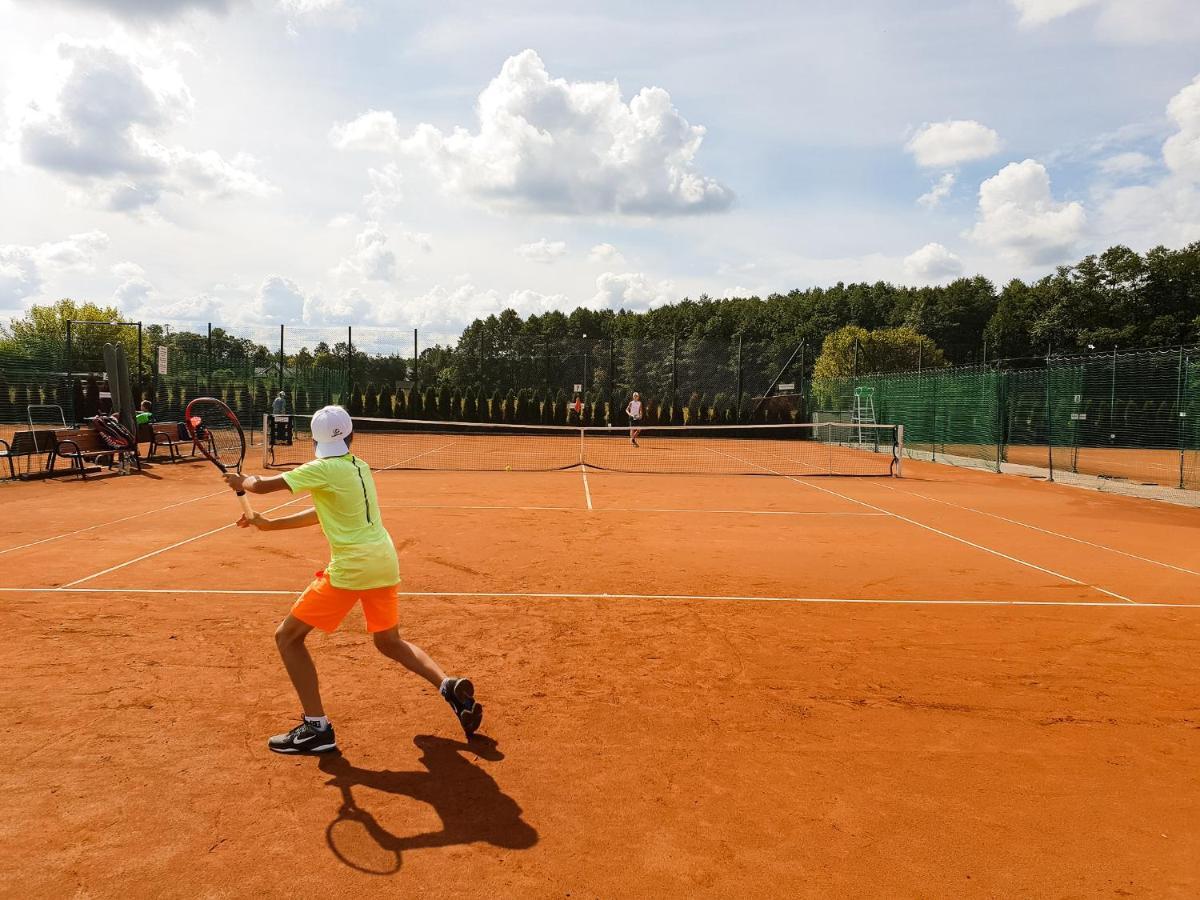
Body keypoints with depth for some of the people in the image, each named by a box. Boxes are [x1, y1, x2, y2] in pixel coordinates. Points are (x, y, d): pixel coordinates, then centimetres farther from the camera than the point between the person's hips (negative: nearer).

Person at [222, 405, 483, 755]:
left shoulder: (323, 469, -9)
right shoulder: (361, 467, 13)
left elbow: (263, 485, -6)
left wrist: (241, 480, 17)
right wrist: (268, 524, 23)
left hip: (351, 568, -8)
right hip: (385, 563, 8)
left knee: (287, 636, 7)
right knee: (389, 642, 25)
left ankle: (316, 728, 4)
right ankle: (450, 687, 7)